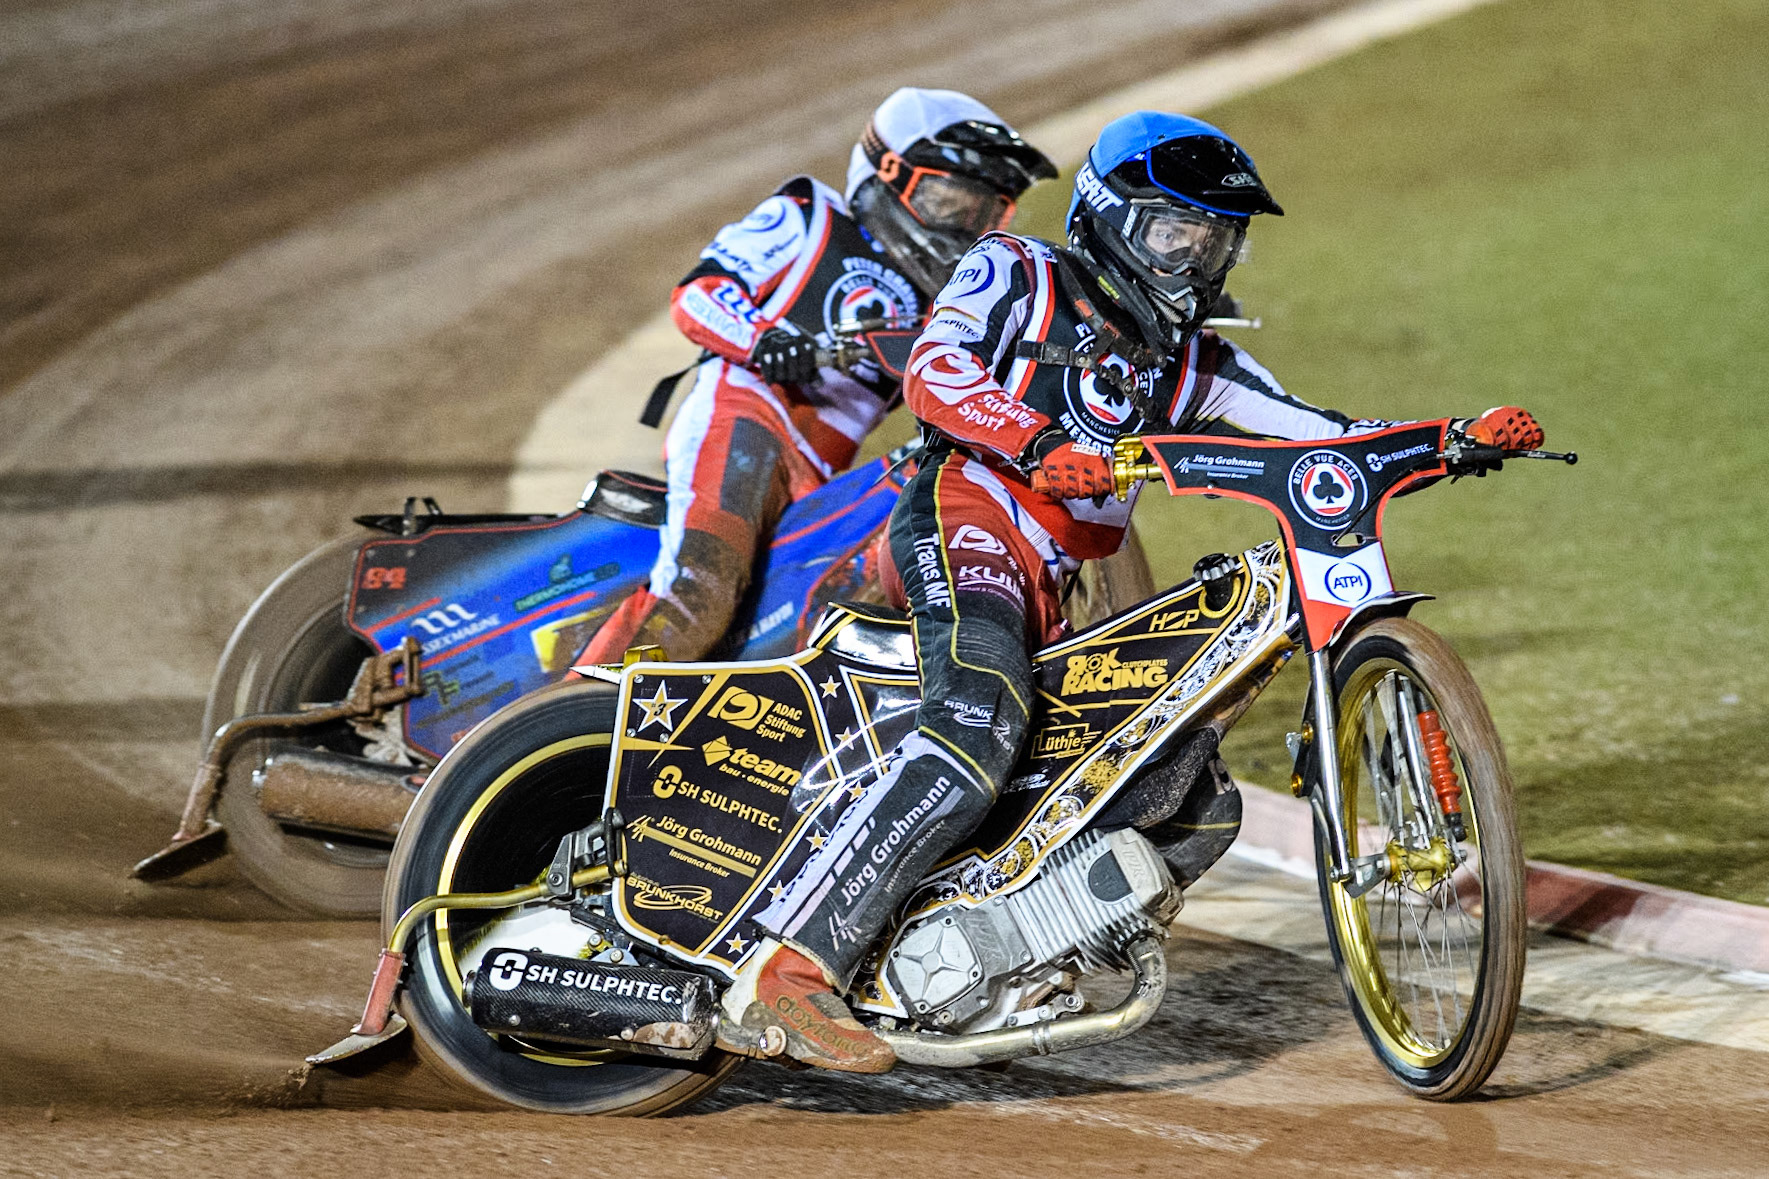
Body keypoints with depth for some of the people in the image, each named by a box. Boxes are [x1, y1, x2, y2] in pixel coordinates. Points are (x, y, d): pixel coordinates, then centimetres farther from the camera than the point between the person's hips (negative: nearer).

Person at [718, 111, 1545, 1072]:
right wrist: (1037, 442, -26)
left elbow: (1322, 439, 16)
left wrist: (1466, 441, 1)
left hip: (1050, 597, 8)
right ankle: (791, 965, -45)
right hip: (966, 518, -8)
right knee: (981, 725, -34)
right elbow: (934, 372, -9)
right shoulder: (1016, 276, 9)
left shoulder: (1191, 365, 25)